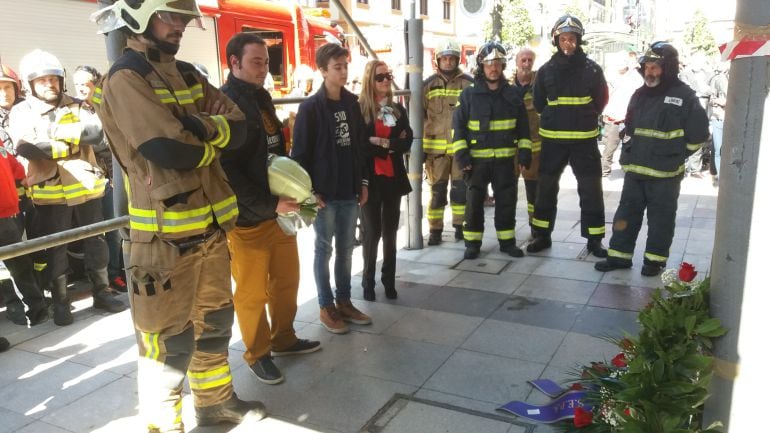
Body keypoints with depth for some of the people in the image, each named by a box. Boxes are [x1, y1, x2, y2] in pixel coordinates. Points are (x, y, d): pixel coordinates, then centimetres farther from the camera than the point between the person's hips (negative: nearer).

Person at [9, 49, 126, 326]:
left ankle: (101, 293, 23)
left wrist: (61, 133, -19)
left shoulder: (76, 106, 7)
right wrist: (73, 143, -17)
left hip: (86, 187, 2)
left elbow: (96, 132, -11)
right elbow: (25, 148, -16)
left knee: (96, 243, 10)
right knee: (56, 250, 6)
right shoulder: (21, 112, 0)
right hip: (50, 193, -2)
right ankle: (60, 302, 19)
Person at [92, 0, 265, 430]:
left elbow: (238, 127, 2)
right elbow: (171, 151, -25)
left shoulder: (187, 75, 14)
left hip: (211, 224, 9)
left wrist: (199, 127, -16)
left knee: (215, 318, 20)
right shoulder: (125, 79, -12)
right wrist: (212, 141, -6)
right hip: (166, 232, -8)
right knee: (170, 336, 2)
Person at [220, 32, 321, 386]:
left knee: (287, 280, 17)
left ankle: (284, 339, 35)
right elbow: (226, 170, -22)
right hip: (247, 217, -8)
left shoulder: (262, 98, 14)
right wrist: (269, 203, -24)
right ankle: (257, 354, 23)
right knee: (253, 292, 6)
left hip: (279, 209, 8)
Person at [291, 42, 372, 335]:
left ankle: (344, 301, 26)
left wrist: (363, 181, 10)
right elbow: (300, 153, -10)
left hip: (349, 191, 5)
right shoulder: (310, 107, -9)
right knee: (324, 249, 5)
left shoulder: (352, 103, 8)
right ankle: (326, 307, 17)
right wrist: (310, 191, -13)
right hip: (324, 193, -5)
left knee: (346, 248, 13)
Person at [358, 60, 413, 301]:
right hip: (370, 179, -4)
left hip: (393, 178, 4)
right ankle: (368, 282, 18)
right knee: (372, 232, 2)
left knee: (390, 232, 10)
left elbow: (407, 143, 1)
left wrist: (381, 143, -14)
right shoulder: (359, 110, -4)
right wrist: (391, 146, -11)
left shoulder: (398, 110, 10)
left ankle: (389, 281, 22)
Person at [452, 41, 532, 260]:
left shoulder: (512, 94, 6)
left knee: (507, 201, 7)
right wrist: (461, 154, -10)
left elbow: (523, 127, 11)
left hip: (505, 159, 2)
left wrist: (525, 152, 3)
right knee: (475, 202, 3)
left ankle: (507, 241, 19)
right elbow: (458, 126, -2)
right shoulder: (469, 95, -1)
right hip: (477, 159, -2)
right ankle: (472, 242, 14)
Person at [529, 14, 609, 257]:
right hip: (552, 139, 1)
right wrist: (555, 120, 6)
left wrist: (584, 119, 4)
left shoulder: (592, 69, -1)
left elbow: (600, 101, 7)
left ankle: (594, 240, 13)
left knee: (591, 190, 2)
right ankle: (543, 236, 22)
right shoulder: (546, 70, 2)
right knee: (546, 188, 8)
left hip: (584, 139, -1)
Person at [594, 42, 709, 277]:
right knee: (626, 213, 10)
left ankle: (655, 259, 17)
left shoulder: (685, 96, -7)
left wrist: (676, 156, 0)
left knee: (660, 218, 6)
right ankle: (619, 255, 19)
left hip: (665, 173, -5)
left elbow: (699, 134, -3)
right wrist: (629, 154, 14)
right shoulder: (640, 94, 11)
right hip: (634, 169, 6)